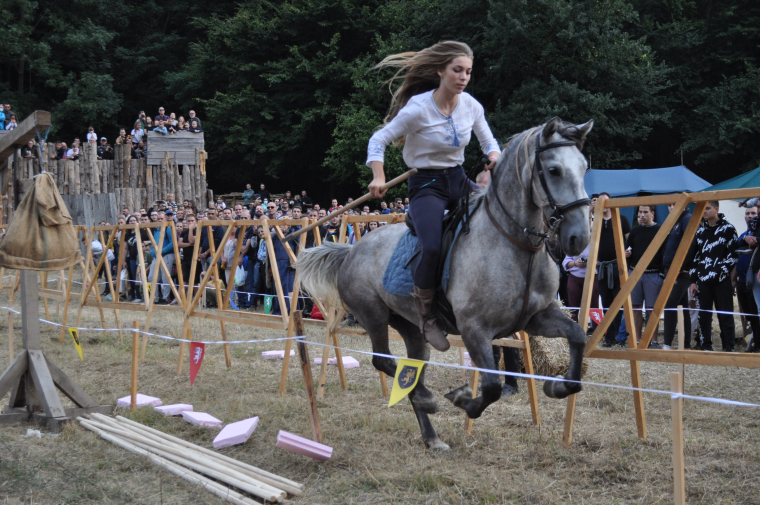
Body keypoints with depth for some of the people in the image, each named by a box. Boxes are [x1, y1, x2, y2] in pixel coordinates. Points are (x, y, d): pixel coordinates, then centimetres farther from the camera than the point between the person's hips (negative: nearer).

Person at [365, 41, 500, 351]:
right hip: (427, 186, -6)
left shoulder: (471, 105, -1)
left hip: (459, 180, 6)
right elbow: (378, 140, -9)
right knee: (433, 247, -30)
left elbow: (488, 140, 16)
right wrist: (378, 178, -22)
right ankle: (425, 313, -7)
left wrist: (494, 158, -6)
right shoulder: (418, 109, -16)